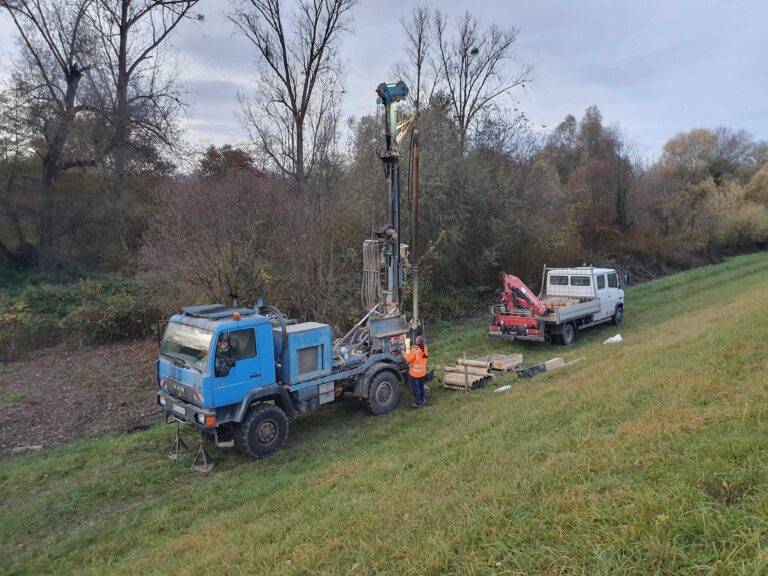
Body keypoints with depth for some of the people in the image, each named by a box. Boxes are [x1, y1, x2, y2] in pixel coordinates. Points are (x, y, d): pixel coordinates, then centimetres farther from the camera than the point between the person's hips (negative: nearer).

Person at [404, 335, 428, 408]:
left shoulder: (414, 350, -30)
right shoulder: (424, 348, -9)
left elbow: (408, 359, -19)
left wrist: (408, 350, -9)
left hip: (414, 374, -6)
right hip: (423, 373, 7)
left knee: (416, 388, 11)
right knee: (421, 386, 25)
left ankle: (418, 403, 22)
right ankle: (422, 399, 40)